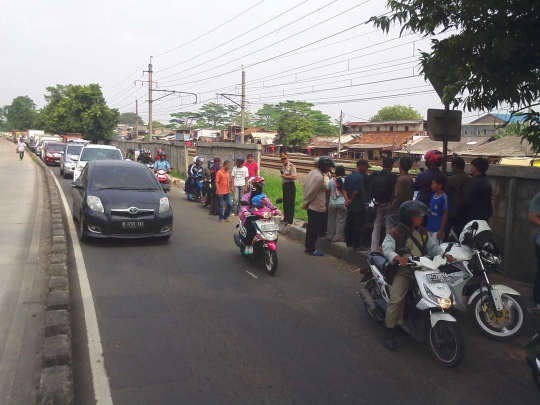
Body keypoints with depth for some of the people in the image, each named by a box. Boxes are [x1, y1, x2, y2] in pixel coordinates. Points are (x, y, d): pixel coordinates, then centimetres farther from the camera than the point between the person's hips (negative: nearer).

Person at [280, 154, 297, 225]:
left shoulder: (292, 166, -14)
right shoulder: (283, 167, 12)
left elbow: (294, 177, -21)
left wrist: (285, 176, -16)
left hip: (290, 186, -9)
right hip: (284, 186, 9)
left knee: (290, 203, -3)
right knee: (285, 203, 14)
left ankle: (289, 220, 3)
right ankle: (285, 218, 24)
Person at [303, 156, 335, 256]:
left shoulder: (312, 172, 6)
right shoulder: (319, 177, -24)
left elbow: (304, 186, 12)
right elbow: (311, 192, -22)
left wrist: (306, 201, 11)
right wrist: (306, 202, -7)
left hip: (311, 206, 10)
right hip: (317, 208, -10)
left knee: (311, 227, 18)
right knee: (315, 229, 2)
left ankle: (308, 247, 28)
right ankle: (311, 249, 10)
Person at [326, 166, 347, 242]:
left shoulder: (331, 181, 0)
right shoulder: (345, 181, -6)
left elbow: (327, 193, 4)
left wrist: (327, 202, 15)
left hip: (332, 203, 2)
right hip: (342, 203, -2)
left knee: (331, 220, 13)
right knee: (340, 220, 5)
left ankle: (330, 236, 20)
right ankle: (337, 237, 7)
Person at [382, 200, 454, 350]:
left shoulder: (423, 232, 12)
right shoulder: (395, 233, -10)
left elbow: (432, 246, 12)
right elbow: (387, 248, -21)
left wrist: (444, 254, -8)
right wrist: (397, 257, -42)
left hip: (420, 270, 6)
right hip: (402, 271, -6)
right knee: (396, 300, -19)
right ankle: (390, 333, -8)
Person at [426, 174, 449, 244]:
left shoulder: (444, 197, -14)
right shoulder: (433, 195, 7)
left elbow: (445, 214, -13)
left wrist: (441, 230, -14)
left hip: (438, 229, -7)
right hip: (430, 228, 7)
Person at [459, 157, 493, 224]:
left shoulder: (475, 182, -17)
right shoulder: (486, 182, 14)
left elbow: (467, 200, -20)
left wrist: (460, 212, -7)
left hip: (473, 217, -10)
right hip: (483, 216, 10)